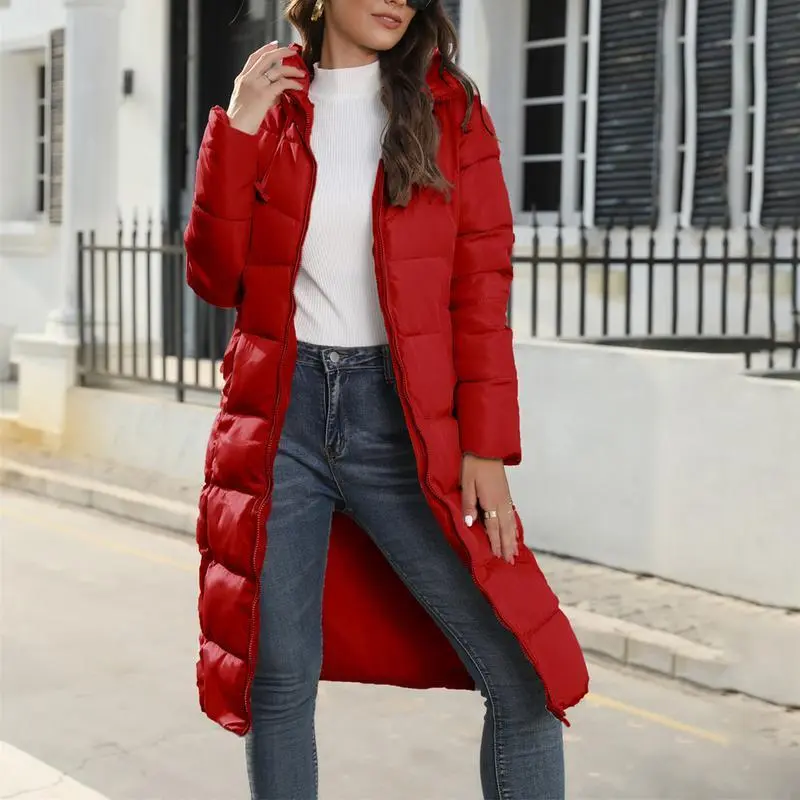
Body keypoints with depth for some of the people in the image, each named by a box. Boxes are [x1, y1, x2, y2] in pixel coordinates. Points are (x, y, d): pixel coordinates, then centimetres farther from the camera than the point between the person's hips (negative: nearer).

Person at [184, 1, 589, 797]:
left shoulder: (446, 105, 4)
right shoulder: (271, 104, 8)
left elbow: (481, 286, -1)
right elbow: (217, 279, 2)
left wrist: (485, 446, -8)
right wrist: (236, 130, -7)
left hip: (403, 422, -1)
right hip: (281, 415, 1)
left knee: (523, 677, -6)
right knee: (276, 675, 7)